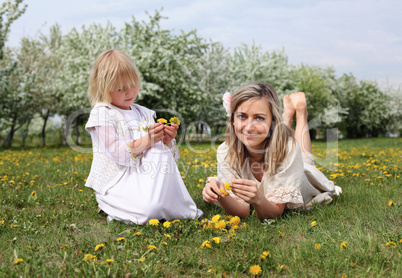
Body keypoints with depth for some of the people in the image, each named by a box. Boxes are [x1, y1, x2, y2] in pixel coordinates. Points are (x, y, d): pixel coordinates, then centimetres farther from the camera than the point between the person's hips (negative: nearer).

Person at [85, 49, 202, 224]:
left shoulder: (144, 113, 16)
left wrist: (167, 140, -6)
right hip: (117, 182, -7)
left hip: (144, 177, 7)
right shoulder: (102, 113, -4)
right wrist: (146, 141, -23)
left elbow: (155, 149, 17)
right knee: (149, 209, -31)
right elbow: (114, 151, -16)